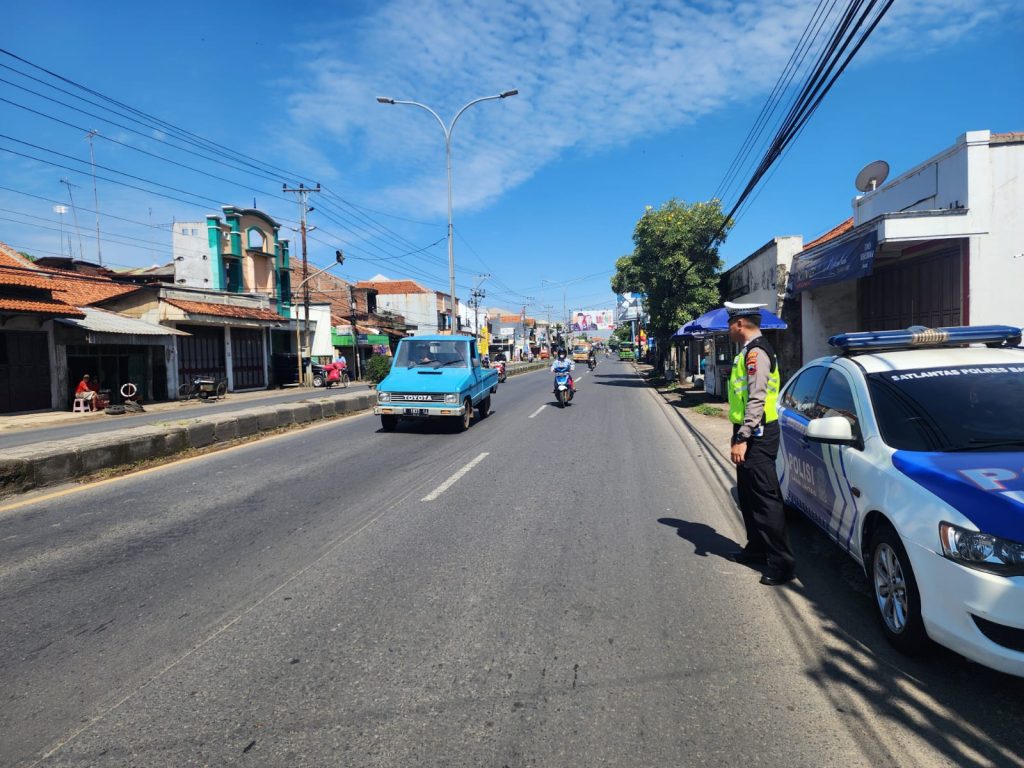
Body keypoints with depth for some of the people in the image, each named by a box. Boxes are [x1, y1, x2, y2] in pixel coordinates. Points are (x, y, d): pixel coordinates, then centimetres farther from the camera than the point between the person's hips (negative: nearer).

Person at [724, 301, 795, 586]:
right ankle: (756, 548, 33)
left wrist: (742, 439, -25)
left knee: (766, 498, -6)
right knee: (748, 495, 19)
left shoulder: (755, 352, -17)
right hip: (751, 434, 11)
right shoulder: (750, 351, 14)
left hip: (757, 436, -11)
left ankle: (782, 563, 1)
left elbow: (757, 399, -24)